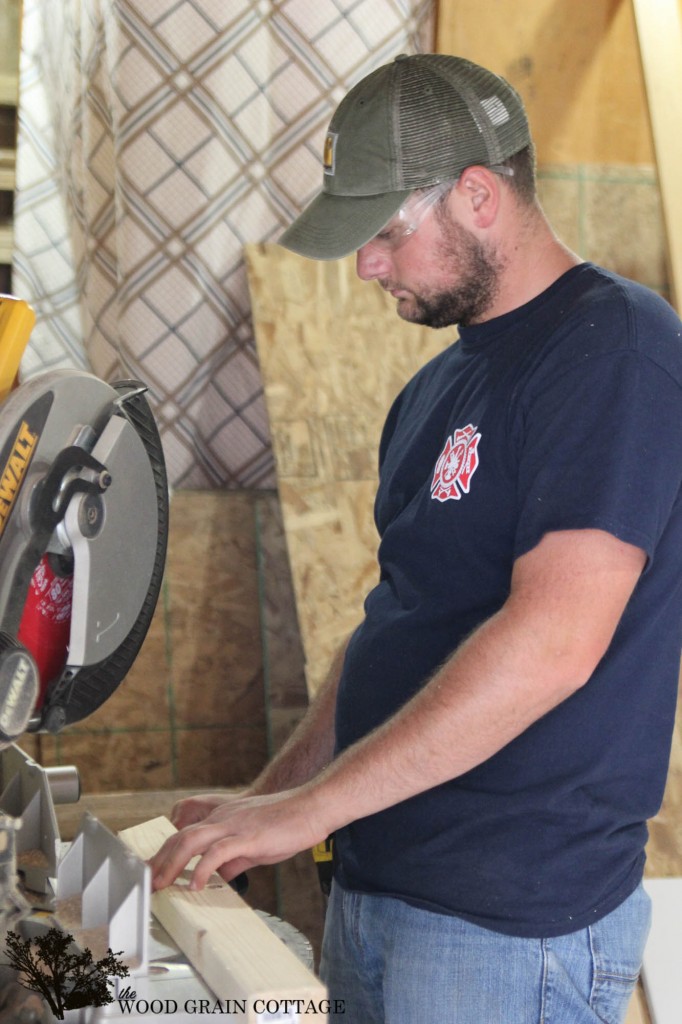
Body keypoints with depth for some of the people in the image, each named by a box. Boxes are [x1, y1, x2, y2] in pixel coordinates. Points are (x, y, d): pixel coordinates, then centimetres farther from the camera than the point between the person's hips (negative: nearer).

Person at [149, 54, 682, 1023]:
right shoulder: (440, 385, 14)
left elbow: (552, 643, -25)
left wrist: (307, 806, -21)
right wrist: (268, 796, 10)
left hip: (513, 919, -8)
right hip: (371, 885, 8)